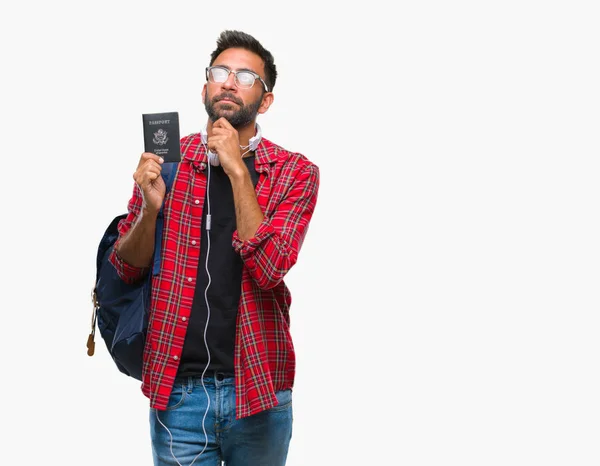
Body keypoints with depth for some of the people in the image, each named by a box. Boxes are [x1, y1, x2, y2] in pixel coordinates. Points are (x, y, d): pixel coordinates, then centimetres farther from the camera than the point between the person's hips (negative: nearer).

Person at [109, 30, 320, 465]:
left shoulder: (295, 172, -2)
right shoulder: (166, 160, 3)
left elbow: (268, 270, -15)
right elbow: (126, 272, 5)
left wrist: (237, 170, -18)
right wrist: (151, 208, -14)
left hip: (258, 387, -1)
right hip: (177, 388, 1)